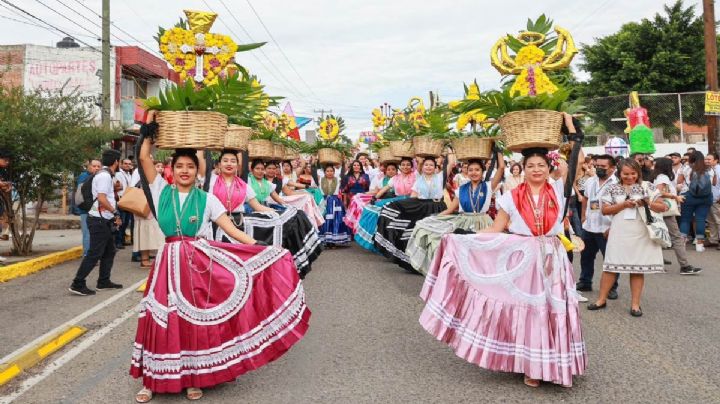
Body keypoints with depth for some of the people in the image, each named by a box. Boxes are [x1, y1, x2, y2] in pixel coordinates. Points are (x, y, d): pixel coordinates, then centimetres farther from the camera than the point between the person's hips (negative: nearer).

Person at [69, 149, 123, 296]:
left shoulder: (105, 174, 15)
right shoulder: (105, 175, -16)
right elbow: (102, 199, -25)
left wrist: (114, 215, 17)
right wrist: (115, 211, -13)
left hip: (104, 220, 10)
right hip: (100, 220, -10)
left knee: (109, 251, 16)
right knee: (94, 253, -8)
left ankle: (104, 281, 23)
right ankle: (77, 284, -4)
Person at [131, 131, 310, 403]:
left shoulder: (206, 199, 3)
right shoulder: (162, 192, 7)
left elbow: (231, 229, -2)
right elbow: (144, 157, 1)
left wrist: (261, 249, -11)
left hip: (200, 262, -1)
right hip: (170, 263, 1)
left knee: (195, 320, 5)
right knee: (162, 320, 1)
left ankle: (194, 377, 21)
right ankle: (153, 380, 16)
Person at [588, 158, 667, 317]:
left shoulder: (647, 186, 4)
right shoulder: (612, 188, 4)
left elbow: (663, 207, 3)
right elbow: (605, 210, -3)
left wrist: (648, 203, -16)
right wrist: (624, 204, -14)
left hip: (641, 234, 0)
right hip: (619, 234, 0)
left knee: (638, 268, 4)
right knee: (611, 266, 2)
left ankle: (635, 303, 11)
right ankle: (602, 299, 12)